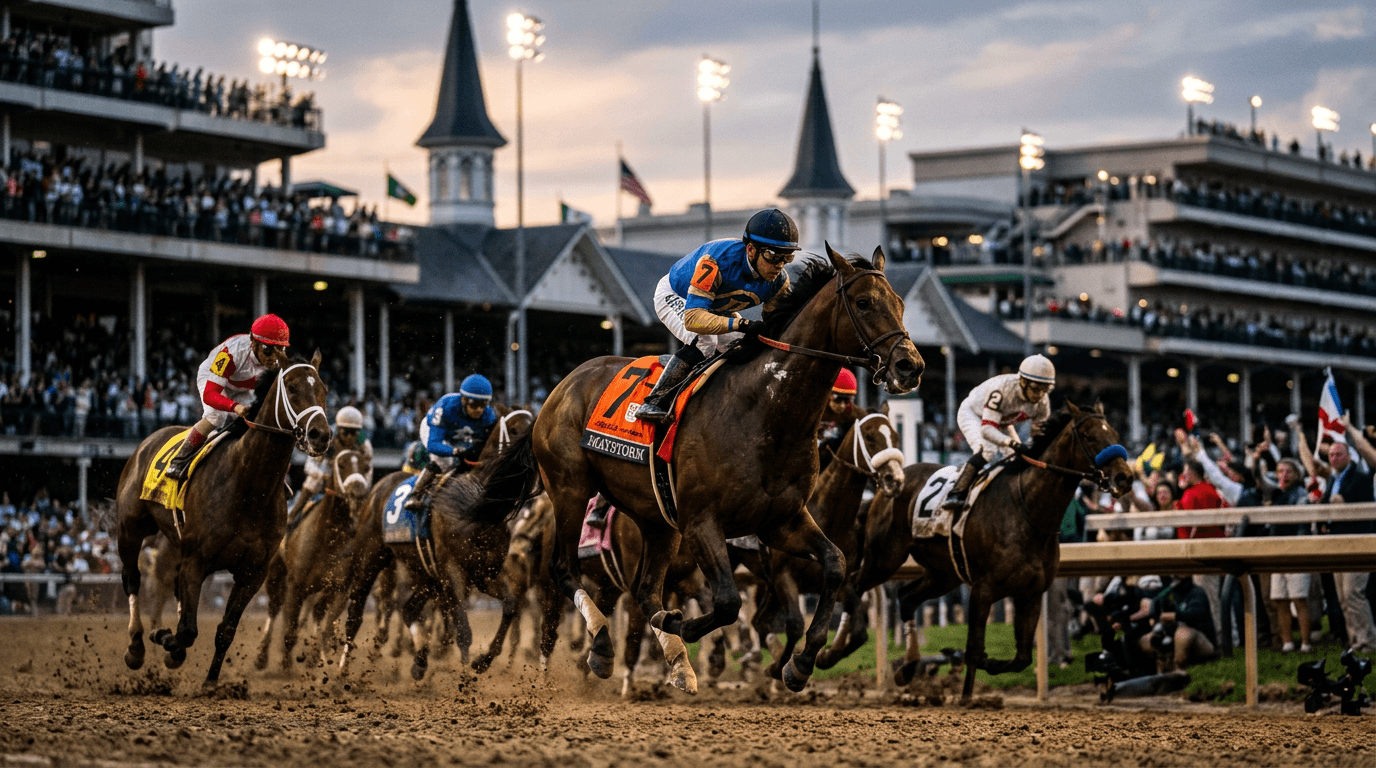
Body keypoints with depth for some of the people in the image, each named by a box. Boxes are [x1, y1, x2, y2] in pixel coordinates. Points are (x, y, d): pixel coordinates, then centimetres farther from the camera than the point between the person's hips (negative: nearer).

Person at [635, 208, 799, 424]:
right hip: (674, 297, -7)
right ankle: (654, 402, -25)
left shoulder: (779, 281, -24)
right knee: (704, 341, -32)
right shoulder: (716, 261, -43)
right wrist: (742, 324, -59)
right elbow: (692, 318, -49)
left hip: (718, 309, 7)